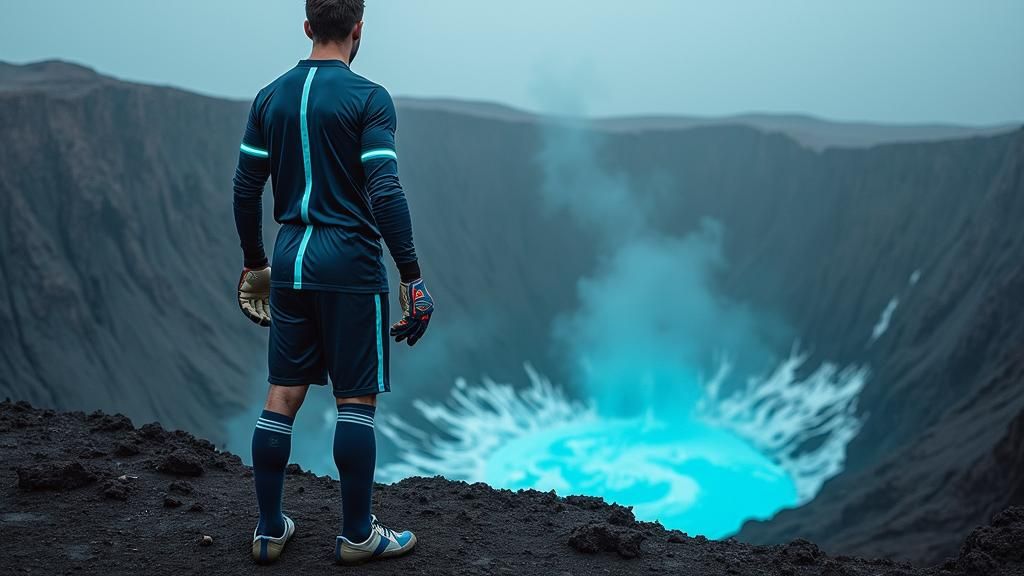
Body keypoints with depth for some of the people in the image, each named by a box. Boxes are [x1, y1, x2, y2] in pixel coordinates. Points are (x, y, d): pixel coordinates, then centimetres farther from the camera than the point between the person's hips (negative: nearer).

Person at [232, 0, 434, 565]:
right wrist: (411, 276, -12)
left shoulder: (270, 97, 9)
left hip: (291, 262, 6)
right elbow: (384, 193, -16)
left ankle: (269, 530, 20)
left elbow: (245, 187, 10)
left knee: (283, 395, 11)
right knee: (356, 401, 4)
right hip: (350, 265, -5)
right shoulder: (368, 98, -8)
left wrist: (254, 262, 21)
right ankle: (357, 535, 14)